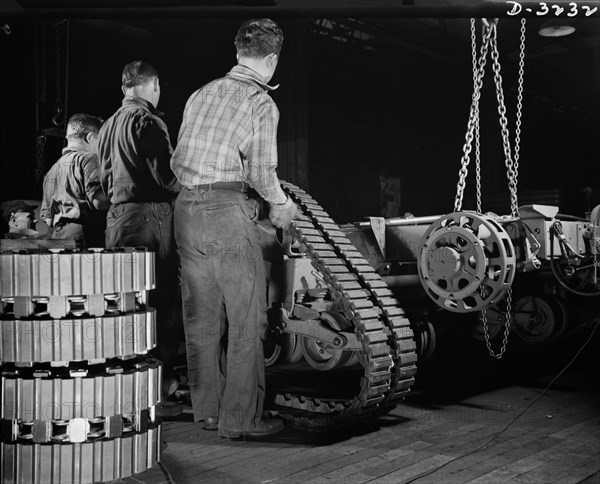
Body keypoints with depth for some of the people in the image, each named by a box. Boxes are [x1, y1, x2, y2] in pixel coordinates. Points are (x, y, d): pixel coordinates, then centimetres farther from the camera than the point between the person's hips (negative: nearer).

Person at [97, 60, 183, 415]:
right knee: (162, 305, -5)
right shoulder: (147, 121, -10)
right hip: (149, 217, -9)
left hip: (117, 217, 9)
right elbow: (167, 178, -17)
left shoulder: (109, 125, 17)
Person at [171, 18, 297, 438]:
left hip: (187, 208, 7)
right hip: (229, 212, -7)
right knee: (247, 318, 2)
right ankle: (240, 417, 7)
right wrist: (282, 204, 7)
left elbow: (177, 162, 14)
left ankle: (207, 408, 24)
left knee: (202, 317, 13)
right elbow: (261, 173, -10)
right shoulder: (261, 103, -4)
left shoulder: (202, 94, 15)